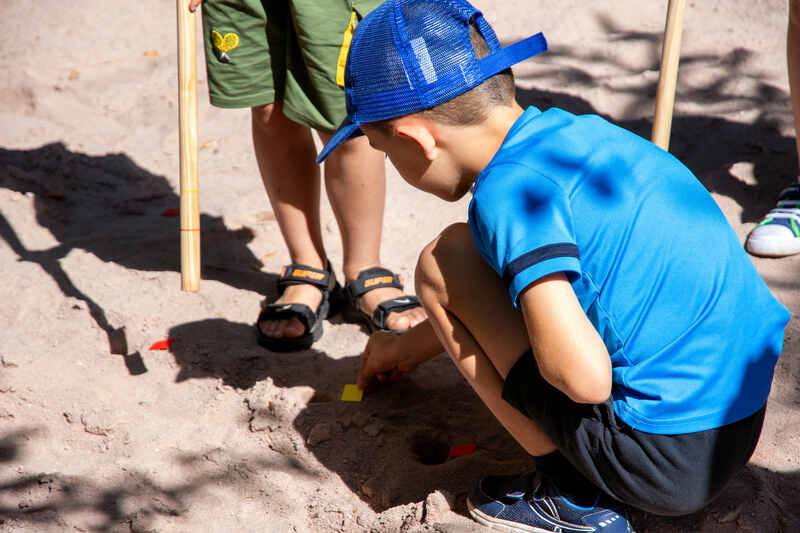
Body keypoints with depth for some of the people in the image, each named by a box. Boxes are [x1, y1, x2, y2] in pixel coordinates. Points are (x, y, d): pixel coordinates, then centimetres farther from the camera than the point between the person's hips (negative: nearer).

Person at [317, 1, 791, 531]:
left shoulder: (512, 189, -19)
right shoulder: (570, 129, 9)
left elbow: (584, 377, -26)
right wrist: (412, 344, 40)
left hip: (668, 463, -9)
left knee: (442, 263, -2)